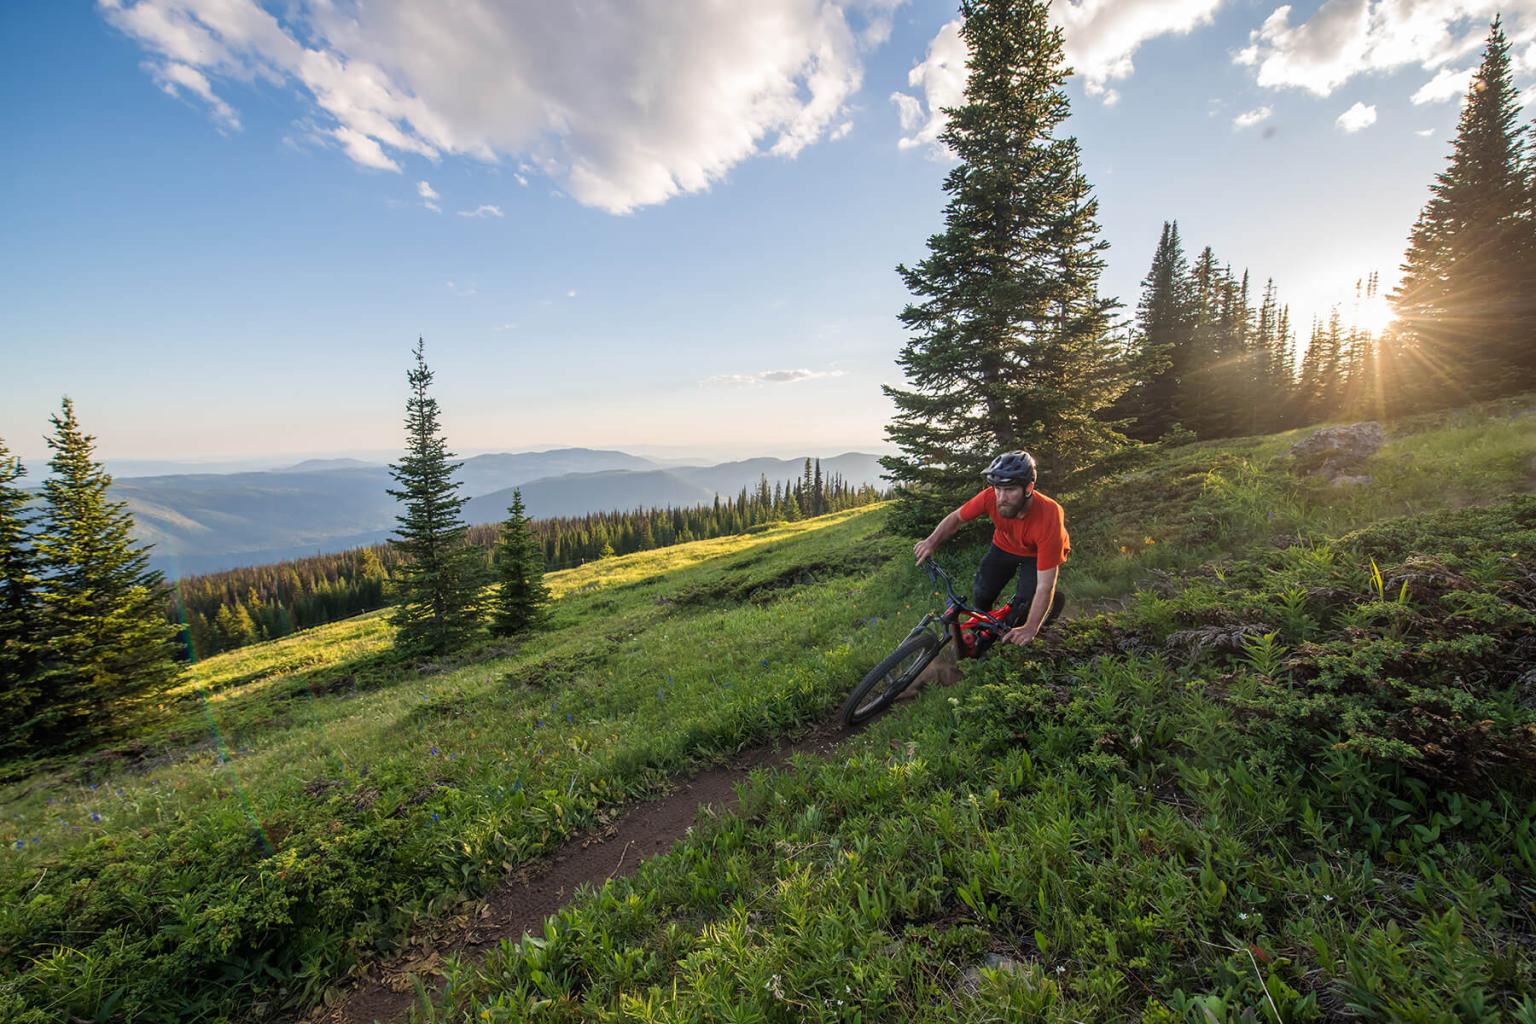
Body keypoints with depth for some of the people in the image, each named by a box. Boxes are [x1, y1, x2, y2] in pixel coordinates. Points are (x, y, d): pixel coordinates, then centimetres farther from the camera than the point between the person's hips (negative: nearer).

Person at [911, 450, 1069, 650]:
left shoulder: (1048, 518, -41)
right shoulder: (991, 497, -33)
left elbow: (1045, 585, -37)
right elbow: (956, 517, -15)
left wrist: (1030, 628, -39)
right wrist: (932, 541, -33)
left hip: (1038, 554, -3)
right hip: (1004, 546, 3)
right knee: (981, 593, -13)